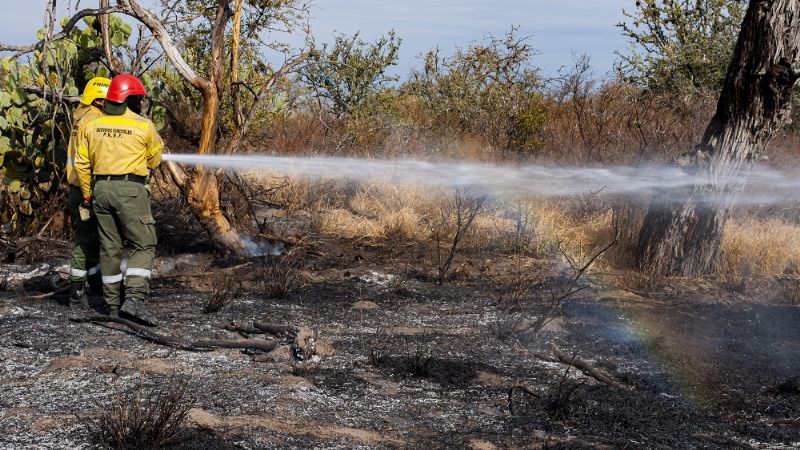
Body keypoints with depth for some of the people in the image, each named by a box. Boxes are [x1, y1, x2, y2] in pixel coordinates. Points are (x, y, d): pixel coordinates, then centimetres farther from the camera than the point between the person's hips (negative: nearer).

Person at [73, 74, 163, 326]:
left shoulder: (91, 125, 6)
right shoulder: (144, 126, -5)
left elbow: (82, 163, 9)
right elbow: (154, 160, 9)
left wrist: (87, 194, 18)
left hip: (101, 188, 5)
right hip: (131, 189, -5)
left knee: (109, 246, 12)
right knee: (142, 245, -2)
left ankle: (112, 303, 17)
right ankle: (134, 298, -18)